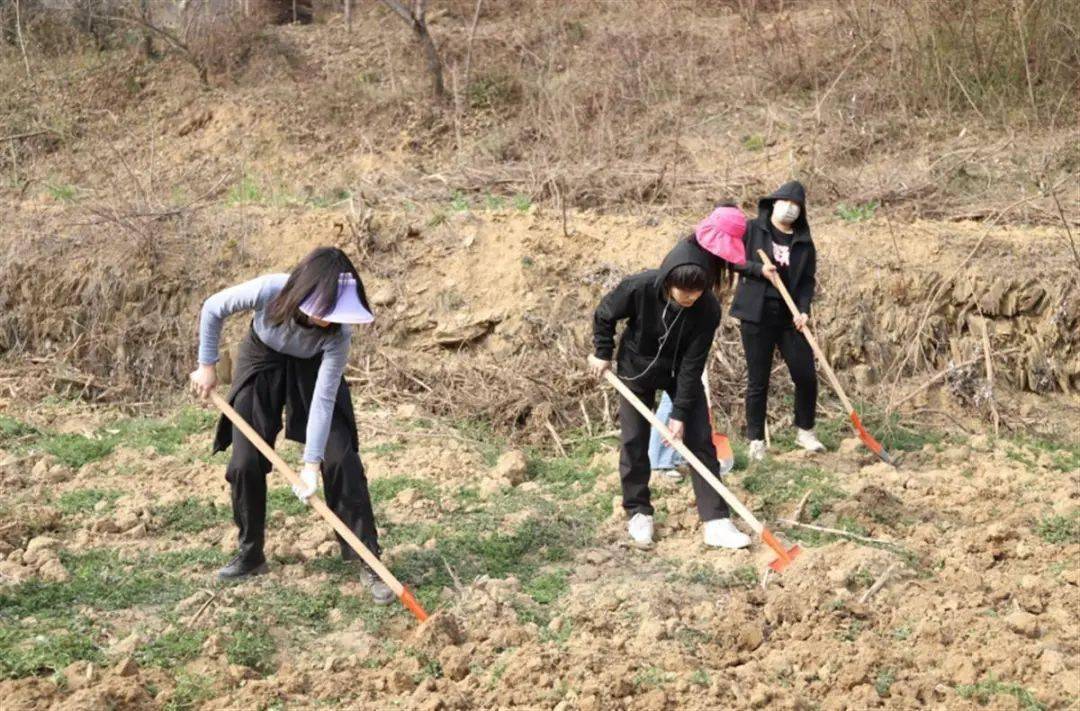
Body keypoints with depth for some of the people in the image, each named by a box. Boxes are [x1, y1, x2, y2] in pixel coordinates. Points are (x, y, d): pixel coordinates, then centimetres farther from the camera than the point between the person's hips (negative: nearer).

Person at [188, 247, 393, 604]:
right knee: (246, 462, -4)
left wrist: (312, 462, -35)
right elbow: (212, 309, -18)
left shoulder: (338, 333, -36)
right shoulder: (268, 291, -38)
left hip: (312, 368, -1)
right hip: (262, 361, 1)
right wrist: (207, 365, -12)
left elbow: (323, 399, -32)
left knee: (341, 459, -12)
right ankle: (250, 554, 15)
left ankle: (367, 562, -5)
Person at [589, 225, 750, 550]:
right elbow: (604, 316, -11)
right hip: (637, 369, -1)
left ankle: (716, 522, -3)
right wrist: (602, 353, -4)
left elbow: (692, 364, -24)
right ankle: (638, 513, 20)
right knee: (634, 444, 2)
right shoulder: (638, 288, -33)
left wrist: (680, 412, -23)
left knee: (700, 441, -5)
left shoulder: (708, 310, -30)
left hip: (681, 374, 1)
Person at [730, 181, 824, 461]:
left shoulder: (804, 241, 9)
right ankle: (756, 441, 13)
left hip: (790, 316, 3)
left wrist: (804, 309, -9)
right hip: (757, 315, -3)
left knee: (806, 376, 1)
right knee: (757, 381, 3)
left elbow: (808, 280, 7)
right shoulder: (752, 229, 1)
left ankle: (804, 431, 21)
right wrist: (758, 269, -14)